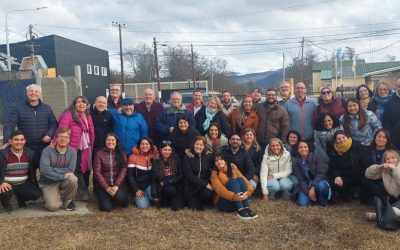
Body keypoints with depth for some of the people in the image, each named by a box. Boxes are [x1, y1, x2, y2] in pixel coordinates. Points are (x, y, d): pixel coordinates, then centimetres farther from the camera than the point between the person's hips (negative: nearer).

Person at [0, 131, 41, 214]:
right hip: (7, 184, -3)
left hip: (23, 184, 4)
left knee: (37, 194, -19)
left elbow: (33, 172, 12)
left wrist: (35, 185, 4)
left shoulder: (30, 153, 2)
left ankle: (20, 197, 18)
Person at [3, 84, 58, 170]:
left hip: (44, 148, 2)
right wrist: (6, 141, -23)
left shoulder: (47, 108, 9)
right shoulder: (18, 109, 0)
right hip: (25, 149, -2)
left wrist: (50, 135, -13)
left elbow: (54, 123, 7)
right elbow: (9, 124, -9)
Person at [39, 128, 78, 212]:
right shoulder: (47, 151, -11)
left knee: (73, 179, -32)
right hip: (49, 183, -2)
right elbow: (44, 170, -23)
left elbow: (70, 170, -15)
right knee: (53, 206, -23)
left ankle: (67, 200, -3)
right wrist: (62, 176, -25)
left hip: (64, 181, 2)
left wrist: (53, 169, -19)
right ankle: (52, 198, 15)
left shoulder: (72, 151, -6)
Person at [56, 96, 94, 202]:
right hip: (73, 149, -6)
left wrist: (91, 148, 16)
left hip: (86, 149, 7)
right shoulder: (68, 115, -9)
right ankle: (84, 194, 9)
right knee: (78, 172, 0)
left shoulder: (88, 116, 14)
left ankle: (84, 193, 27)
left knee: (86, 170, 12)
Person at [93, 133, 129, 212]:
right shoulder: (99, 154, 2)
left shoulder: (121, 154, 6)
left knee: (119, 197, -32)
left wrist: (116, 185, -16)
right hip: (103, 185, 0)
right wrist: (107, 187, -13)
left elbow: (123, 171, -3)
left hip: (119, 183, 0)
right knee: (106, 207, -20)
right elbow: (97, 172, -4)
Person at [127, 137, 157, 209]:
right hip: (139, 186, -1)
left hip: (150, 185, 1)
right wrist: (136, 190, -13)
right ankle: (137, 197, 14)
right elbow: (130, 175, -8)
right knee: (143, 205, -17)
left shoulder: (155, 156, -1)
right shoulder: (133, 157, -8)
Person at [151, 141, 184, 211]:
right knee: (170, 189, -34)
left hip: (175, 186, -1)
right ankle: (166, 201, -6)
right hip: (162, 188, 2)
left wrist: (166, 182, -11)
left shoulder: (177, 160, -1)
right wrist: (155, 196, -4)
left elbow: (181, 176, -2)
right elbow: (154, 180, 3)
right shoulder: (156, 162, 1)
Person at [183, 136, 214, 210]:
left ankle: (206, 203, 4)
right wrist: (204, 184, -20)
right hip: (192, 186, -1)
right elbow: (189, 176, -13)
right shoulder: (187, 157, -6)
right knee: (194, 208, -13)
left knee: (207, 193, -31)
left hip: (206, 185, 1)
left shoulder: (209, 156, -1)